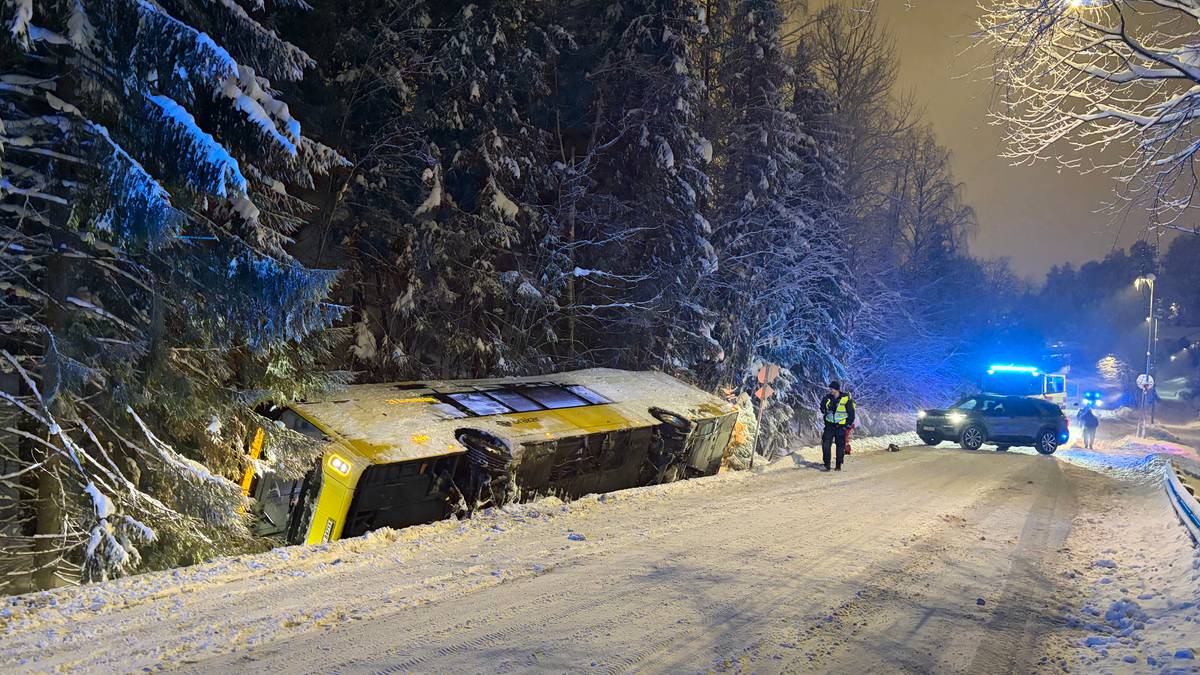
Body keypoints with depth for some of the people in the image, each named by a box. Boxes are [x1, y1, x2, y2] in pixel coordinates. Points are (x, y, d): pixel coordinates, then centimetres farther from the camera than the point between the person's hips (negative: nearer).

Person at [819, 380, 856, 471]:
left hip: (841, 426, -3)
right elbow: (822, 408, 19)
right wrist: (826, 416, 9)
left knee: (840, 445, 3)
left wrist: (848, 425, -8)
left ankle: (838, 465, 15)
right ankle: (827, 465, -4)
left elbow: (851, 413, -5)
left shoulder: (846, 399, -11)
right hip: (830, 425, 3)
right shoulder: (827, 398, 0)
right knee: (826, 444, -9)